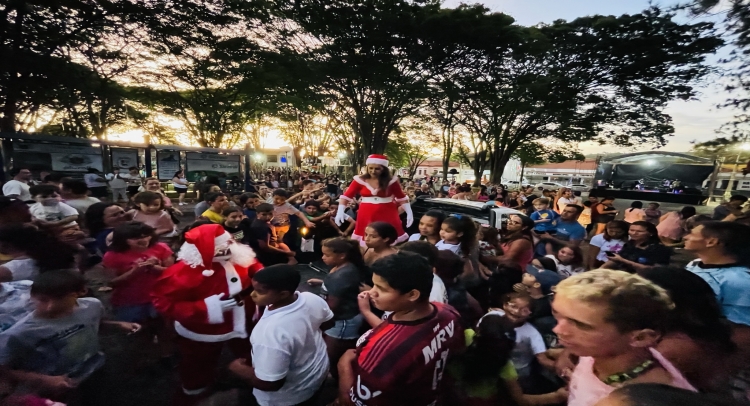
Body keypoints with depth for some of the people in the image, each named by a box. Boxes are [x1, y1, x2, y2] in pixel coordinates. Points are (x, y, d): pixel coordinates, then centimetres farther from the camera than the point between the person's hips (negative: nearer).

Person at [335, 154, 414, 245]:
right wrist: (340, 212, -13)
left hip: (387, 215, 0)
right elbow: (346, 196, -2)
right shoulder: (360, 180, -3)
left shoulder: (391, 181, -3)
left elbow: (402, 198, 6)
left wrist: (409, 213, -2)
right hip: (366, 215, 1)